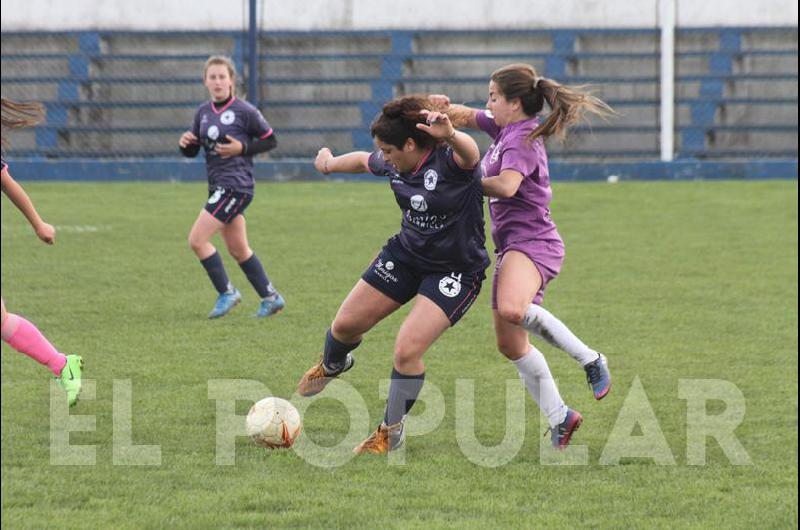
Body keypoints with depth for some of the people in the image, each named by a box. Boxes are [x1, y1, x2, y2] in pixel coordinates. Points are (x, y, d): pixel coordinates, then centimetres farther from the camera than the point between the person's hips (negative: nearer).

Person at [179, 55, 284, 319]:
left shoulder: (244, 111, -11)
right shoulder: (203, 112, 9)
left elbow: (271, 140, -3)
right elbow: (192, 151, 15)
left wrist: (242, 148, -16)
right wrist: (186, 143, -8)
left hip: (236, 185, -8)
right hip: (218, 186, 8)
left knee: (197, 240, -13)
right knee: (238, 249, 14)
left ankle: (226, 292, 0)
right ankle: (270, 297, 26)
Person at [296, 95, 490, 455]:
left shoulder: (448, 162, -28)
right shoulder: (392, 166, -6)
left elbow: (471, 154, -52)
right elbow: (364, 161, 17)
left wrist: (450, 136, -76)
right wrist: (330, 163, 37)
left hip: (455, 272, -7)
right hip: (405, 254, 7)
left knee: (407, 351, -18)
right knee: (346, 324, 11)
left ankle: (391, 432, 6)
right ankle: (332, 365, 49)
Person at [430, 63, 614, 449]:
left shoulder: (521, 139, -14)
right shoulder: (505, 128, 14)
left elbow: (506, 186, -31)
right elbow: (468, 117, 29)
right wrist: (446, 109, 5)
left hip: (532, 242, -10)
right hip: (511, 245, 10)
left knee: (512, 309, -39)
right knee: (510, 345, 11)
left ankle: (589, 359, -24)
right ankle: (559, 417, 21)